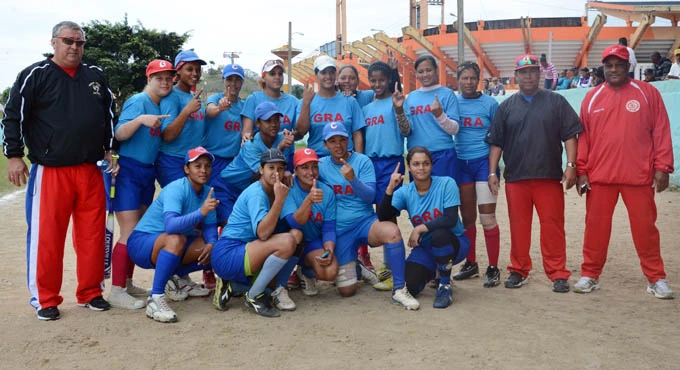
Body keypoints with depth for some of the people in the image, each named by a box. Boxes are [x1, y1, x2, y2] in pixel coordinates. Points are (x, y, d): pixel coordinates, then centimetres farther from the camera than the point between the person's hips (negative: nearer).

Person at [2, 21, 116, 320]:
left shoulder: (96, 77, 14)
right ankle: (45, 299, 12)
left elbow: (109, 116, 21)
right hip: (50, 171, -4)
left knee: (92, 234, 6)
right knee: (46, 236, -1)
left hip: (91, 171, 4)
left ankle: (91, 293, 18)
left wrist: (110, 150, 14)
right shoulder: (35, 75, 1)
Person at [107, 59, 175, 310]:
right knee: (130, 233, -8)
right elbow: (119, 134, -23)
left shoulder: (162, 105, 9)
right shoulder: (138, 101, -12)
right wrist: (140, 120, -38)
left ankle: (127, 284, 24)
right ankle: (116, 292, 0)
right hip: (129, 171, -8)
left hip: (148, 172, 8)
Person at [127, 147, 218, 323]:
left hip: (168, 246, 7)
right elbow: (170, 225, -39)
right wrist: (201, 212, -51)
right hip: (141, 242, -7)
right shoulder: (176, 189, -23)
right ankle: (155, 299, -30)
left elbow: (210, 226, 0)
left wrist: (211, 243, -21)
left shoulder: (208, 192, -1)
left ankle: (177, 276, 16)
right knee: (176, 239, -37)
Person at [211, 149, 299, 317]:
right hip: (227, 254, -9)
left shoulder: (273, 192, 13)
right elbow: (262, 233, -29)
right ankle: (254, 296, -9)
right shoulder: (256, 193, -15)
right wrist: (279, 200, -29)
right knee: (287, 241, -25)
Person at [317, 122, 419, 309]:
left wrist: (352, 179, -28)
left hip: (366, 221, -1)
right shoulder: (321, 165, 3)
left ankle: (399, 290, -22)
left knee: (392, 231, -36)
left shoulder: (362, 161, -3)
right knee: (346, 290, -4)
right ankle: (356, 269, 34)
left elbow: (370, 196, -11)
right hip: (339, 229, 1)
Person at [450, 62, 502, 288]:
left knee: (487, 218, -4)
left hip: (484, 162, -3)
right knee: (467, 218, 11)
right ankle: (471, 264, 24)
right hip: (461, 163, 3)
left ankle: (493, 269, 5)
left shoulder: (490, 103, -1)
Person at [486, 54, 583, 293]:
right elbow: (496, 142, 10)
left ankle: (558, 274, 7)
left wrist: (571, 165, -8)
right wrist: (492, 172, 2)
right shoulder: (506, 107, 12)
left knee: (553, 225, -2)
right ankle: (519, 271, 18)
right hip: (515, 177, 2)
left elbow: (570, 135, 3)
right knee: (518, 226, 6)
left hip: (549, 175, -1)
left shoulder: (556, 102, 7)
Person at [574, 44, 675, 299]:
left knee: (645, 227, 5)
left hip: (639, 175, -1)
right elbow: (583, 137, 7)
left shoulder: (647, 93, 3)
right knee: (595, 226, 7)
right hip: (599, 176, 2)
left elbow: (661, 132, 1)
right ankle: (590, 276, 18)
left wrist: (662, 167, -4)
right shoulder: (591, 98, 7)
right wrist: (581, 171, 2)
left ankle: (656, 279, 16)